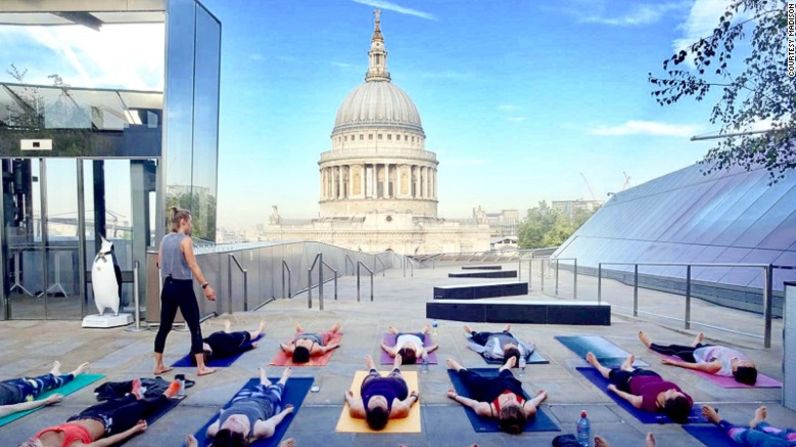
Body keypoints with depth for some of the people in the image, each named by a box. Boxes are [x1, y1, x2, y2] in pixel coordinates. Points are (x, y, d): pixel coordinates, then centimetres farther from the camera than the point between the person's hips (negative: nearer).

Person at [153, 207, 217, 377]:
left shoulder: (165, 239, 8)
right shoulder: (185, 240, -13)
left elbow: (160, 264, 15)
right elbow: (193, 266, -17)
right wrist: (206, 286, -16)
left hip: (168, 286, 7)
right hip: (183, 287, -7)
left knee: (164, 327, 14)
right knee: (195, 327, 0)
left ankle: (158, 365, 22)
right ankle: (201, 367, 4)